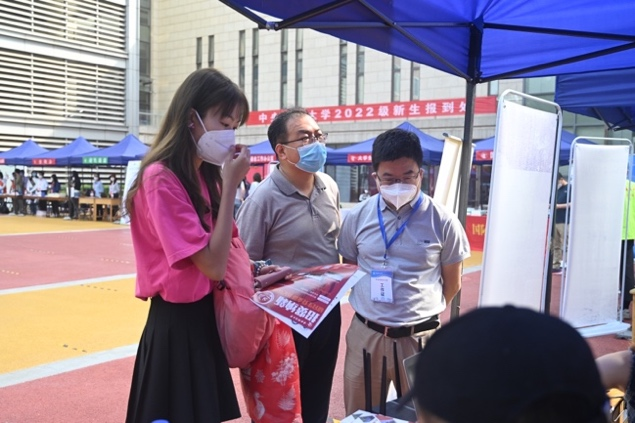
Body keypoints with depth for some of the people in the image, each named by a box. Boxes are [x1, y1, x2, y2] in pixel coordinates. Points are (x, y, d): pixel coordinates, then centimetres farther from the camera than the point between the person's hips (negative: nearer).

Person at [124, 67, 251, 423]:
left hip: (207, 318, 8)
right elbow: (213, 265, -22)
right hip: (177, 324, -8)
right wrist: (231, 185, -20)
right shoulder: (161, 177, -18)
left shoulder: (205, 175, 8)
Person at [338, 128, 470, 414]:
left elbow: (452, 283, 6)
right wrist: (372, 312, 9)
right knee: (359, 415, 15)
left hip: (420, 338, -2)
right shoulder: (357, 218, -1)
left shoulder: (442, 221, -6)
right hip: (366, 335, 2)